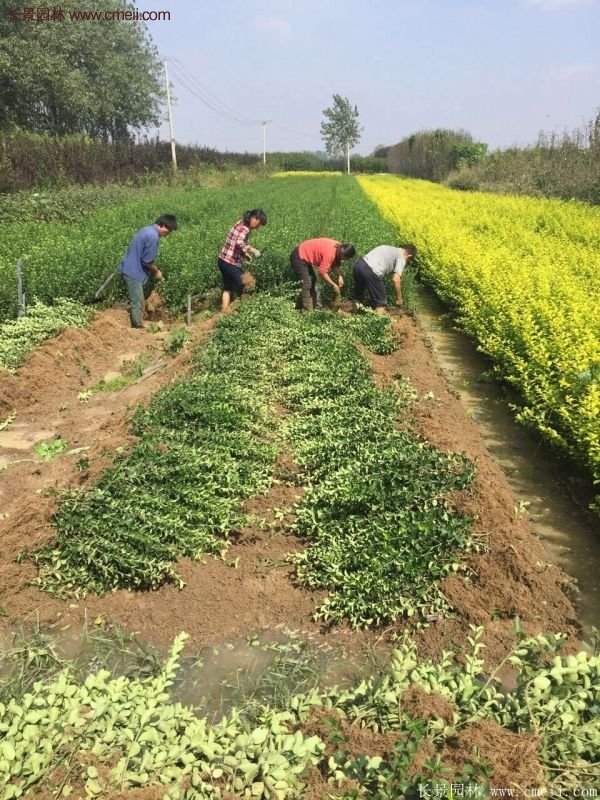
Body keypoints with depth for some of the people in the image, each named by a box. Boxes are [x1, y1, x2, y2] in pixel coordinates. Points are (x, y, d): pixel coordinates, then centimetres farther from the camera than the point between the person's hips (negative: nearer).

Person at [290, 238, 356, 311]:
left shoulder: (337, 247, -4)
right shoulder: (329, 253, -31)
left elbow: (335, 264, 7)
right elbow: (322, 272, -27)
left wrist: (339, 276, -8)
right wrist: (334, 285, -20)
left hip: (305, 256, 11)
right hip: (299, 258, -11)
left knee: (312, 280, 17)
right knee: (307, 284, -12)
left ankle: (315, 306, 27)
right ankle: (307, 311, -7)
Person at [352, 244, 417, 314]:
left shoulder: (389, 248, 28)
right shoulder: (401, 258, 7)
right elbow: (396, 279, -4)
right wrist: (399, 298, 6)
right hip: (370, 272, -7)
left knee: (357, 298, 27)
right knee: (380, 303, 8)